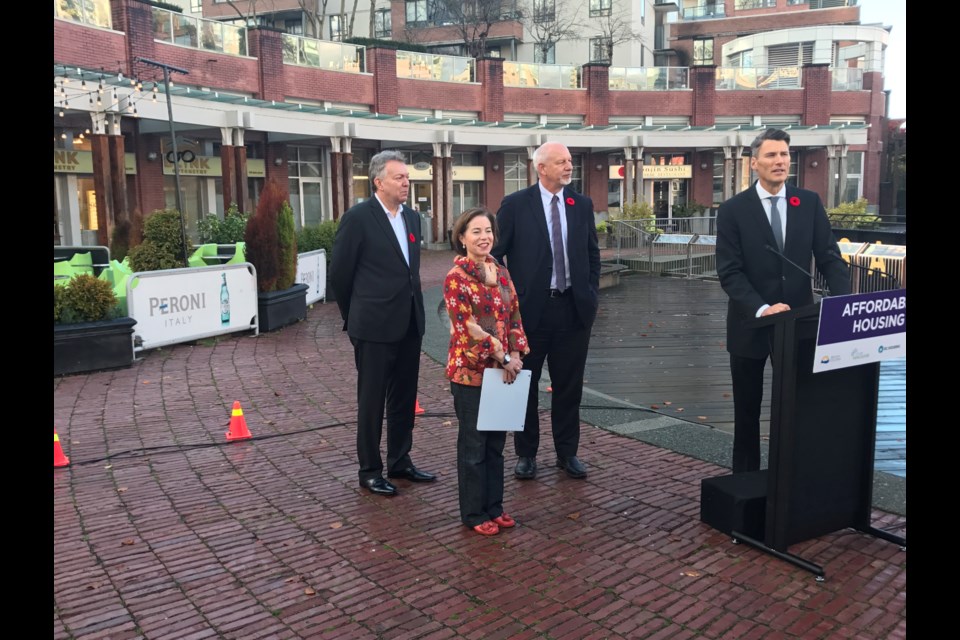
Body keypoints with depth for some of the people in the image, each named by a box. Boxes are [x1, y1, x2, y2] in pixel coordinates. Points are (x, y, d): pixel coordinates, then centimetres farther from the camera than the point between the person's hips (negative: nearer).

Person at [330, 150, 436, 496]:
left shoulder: (412, 217, 10)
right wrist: (354, 316, 3)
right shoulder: (358, 217, -10)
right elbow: (339, 272, -5)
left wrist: (412, 307, 16)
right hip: (375, 326, -6)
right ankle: (370, 470, 17)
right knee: (372, 400, 5)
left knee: (404, 397, 15)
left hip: (409, 323, 7)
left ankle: (400, 461, 29)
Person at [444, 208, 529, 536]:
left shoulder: (501, 272, 8)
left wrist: (515, 355, -5)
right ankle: (474, 513, 19)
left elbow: (515, 316, 9)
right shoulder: (456, 278, -11)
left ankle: (494, 506, 27)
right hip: (470, 372, -6)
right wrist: (503, 358, -16)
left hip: (503, 371, 6)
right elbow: (468, 327, -16)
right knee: (473, 445, 6)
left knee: (496, 442, 14)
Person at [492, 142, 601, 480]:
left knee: (569, 385, 11)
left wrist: (591, 294, 6)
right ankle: (526, 453, 23)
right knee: (525, 384, 8)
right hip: (530, 308, -3)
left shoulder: (582, 204, 7)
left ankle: (567, 452, 25)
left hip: (573, 308, 3)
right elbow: (495, 253, -3)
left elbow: (593, 253, 14)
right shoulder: (515, 204, -4)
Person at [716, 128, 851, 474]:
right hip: (750, 325, -1)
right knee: (747, 410, 12)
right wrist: (761, 309, -26)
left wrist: (844, 301, -19)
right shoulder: (733, 210, -6)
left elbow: (829, 257, -1)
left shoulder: (810, 203, 2)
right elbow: (729, 272, -12)